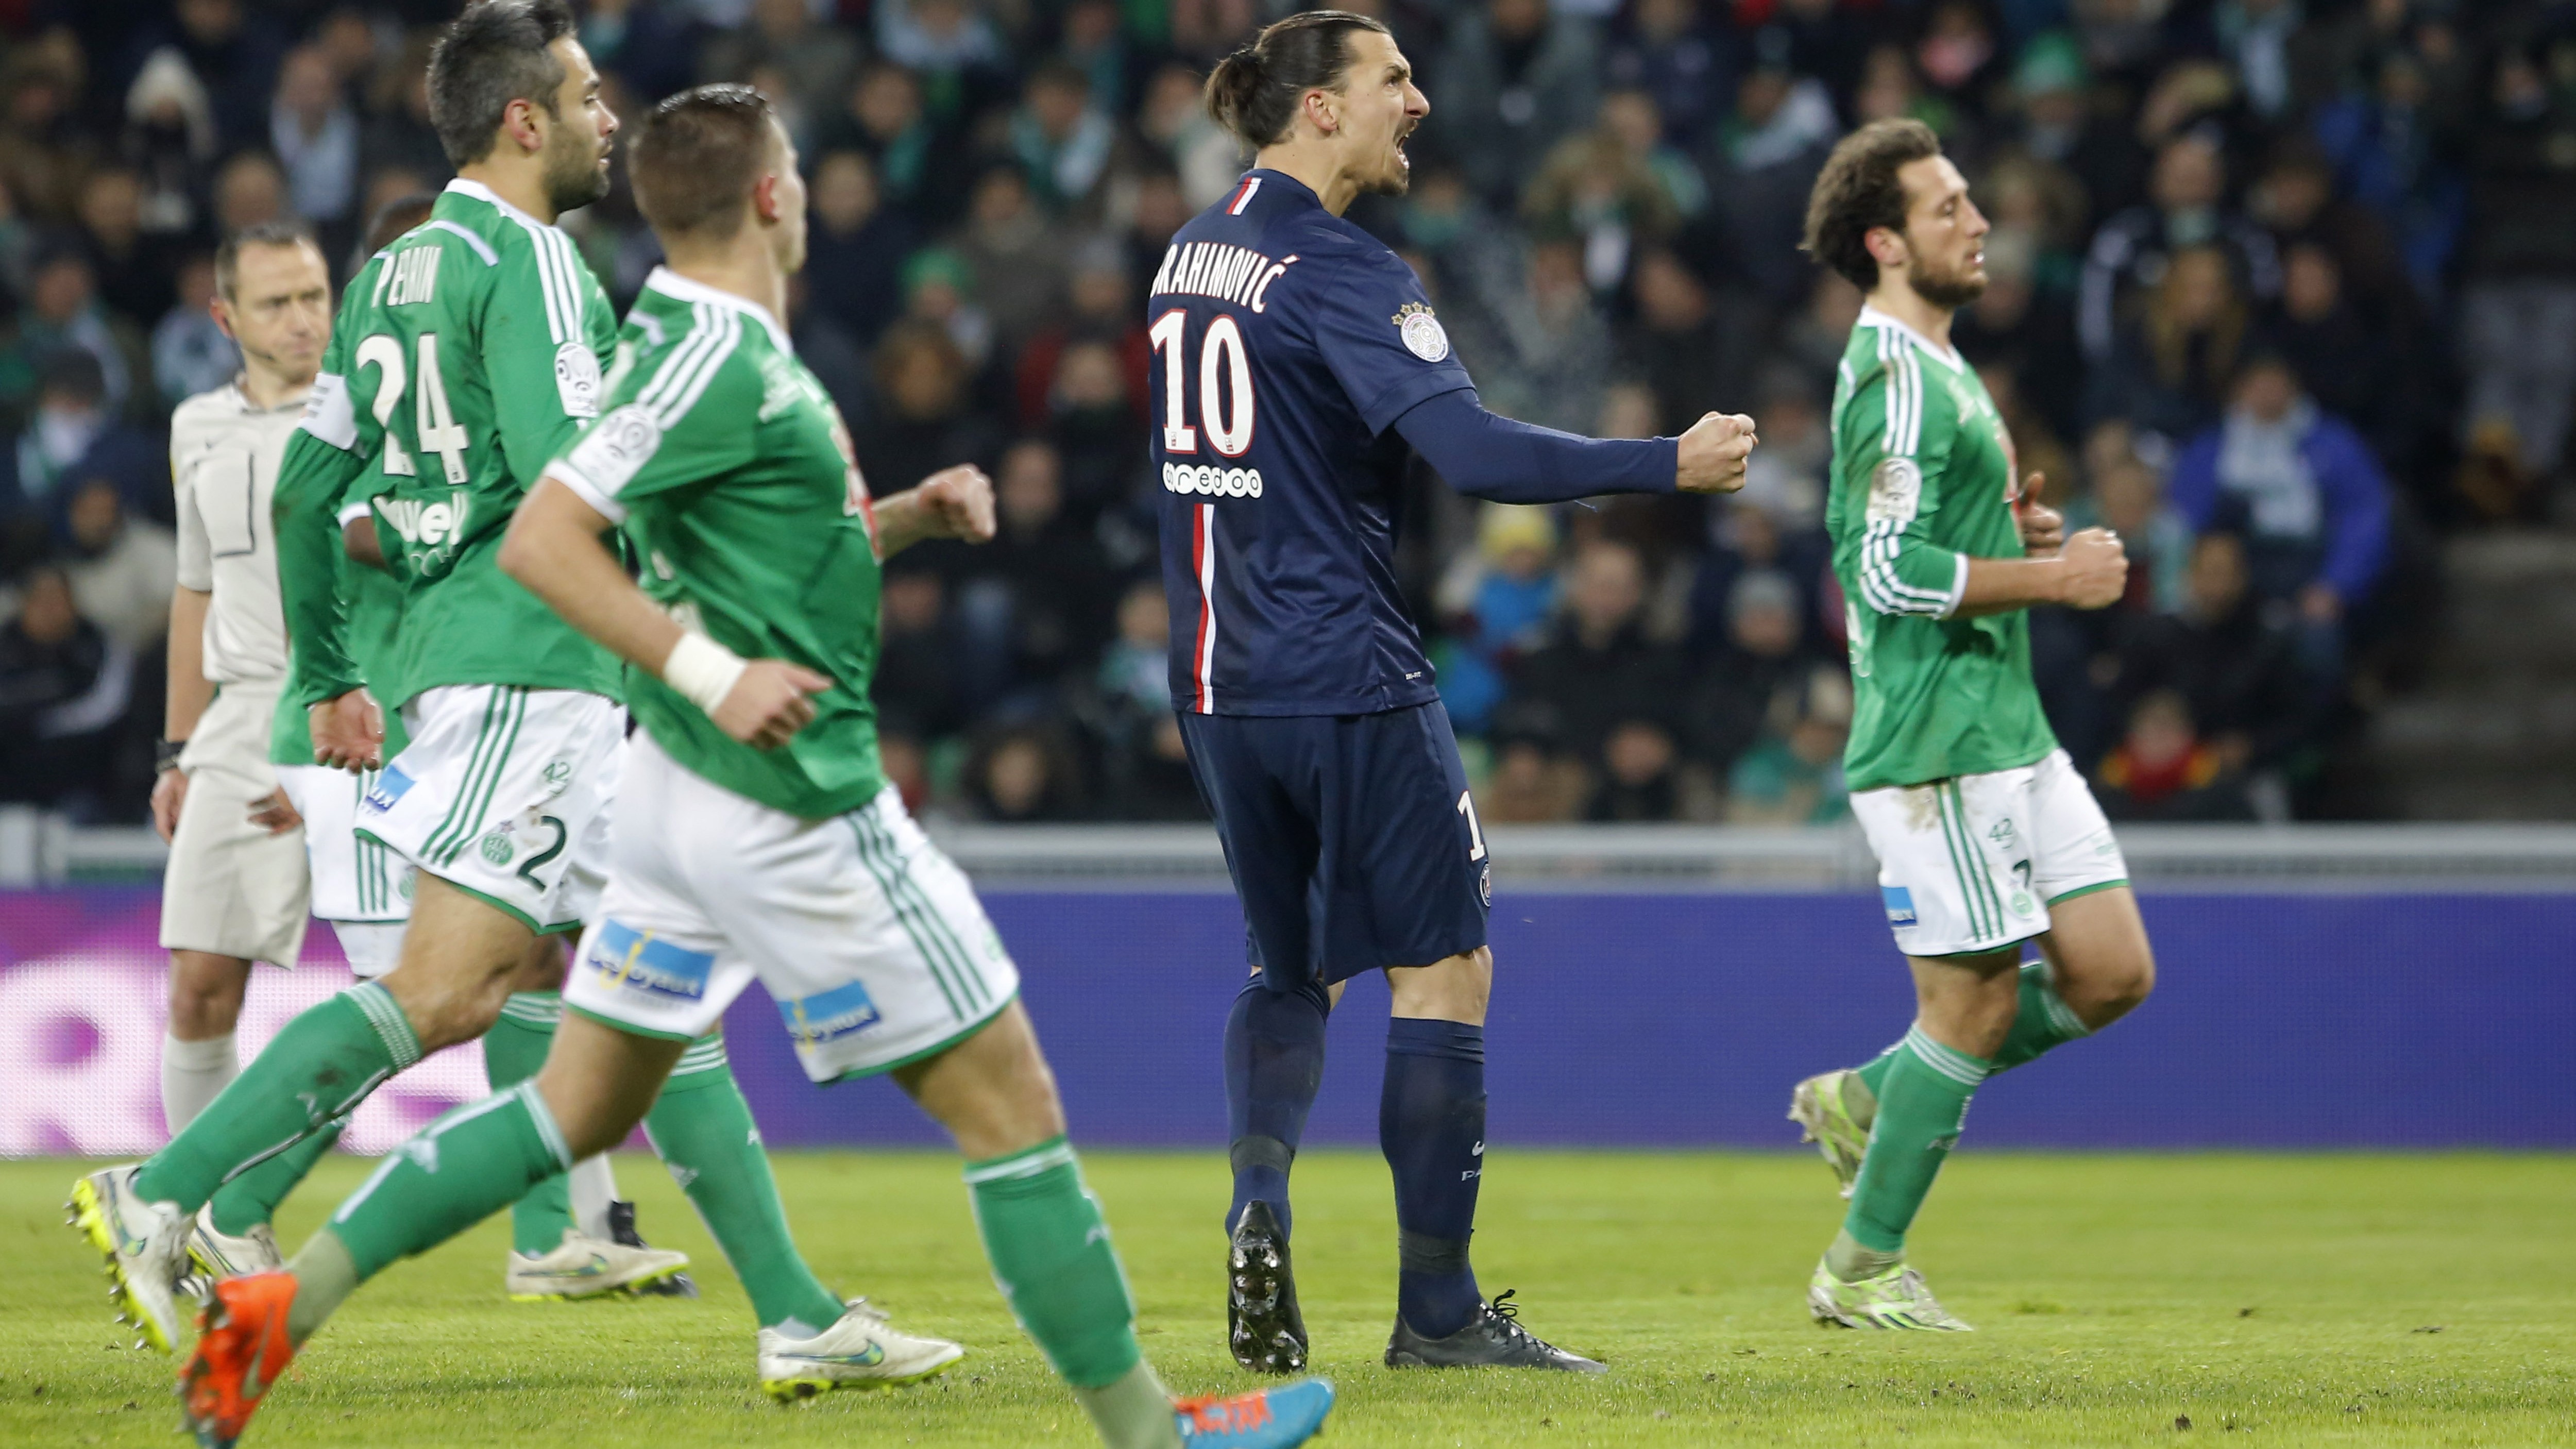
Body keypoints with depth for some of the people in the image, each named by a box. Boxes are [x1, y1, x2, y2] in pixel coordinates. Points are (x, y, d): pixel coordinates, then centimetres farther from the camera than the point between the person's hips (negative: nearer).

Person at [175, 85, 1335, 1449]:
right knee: (1007, 1102, 0)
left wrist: (905, 517, 11)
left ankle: (286, 1300, 6)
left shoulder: (706, 343, 12)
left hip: (683, 783, 10)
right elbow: (539, 539, -24)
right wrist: (711, 672, -25)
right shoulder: (720, 355, -18)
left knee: (575, 1108, 13)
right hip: (788, 807, -10)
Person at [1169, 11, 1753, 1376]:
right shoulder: (1339, 272, -15)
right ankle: (1438, 1309, 2)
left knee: (1292, 968, 19)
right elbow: (1473, 452, -24)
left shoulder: (1192, 250, 11)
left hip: (1223, 682, 8)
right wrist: (1669, 464, -20)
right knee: (1443, 969, 1)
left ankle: (1257, 1200, -5)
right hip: (1348, 677, -8)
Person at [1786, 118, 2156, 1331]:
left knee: (2112, 973, 6)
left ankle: (1867, 1101, 18)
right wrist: (2050, 577, -16)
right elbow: (1890, 570, -21)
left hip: (2009, 730, 10)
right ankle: (1862, 1272, 6)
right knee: (1976, 1003, -6)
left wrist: (2015, 535, 12)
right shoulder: (1895, 380, -14)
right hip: (1938, 743, -10)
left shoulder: (1936, 368, 18)